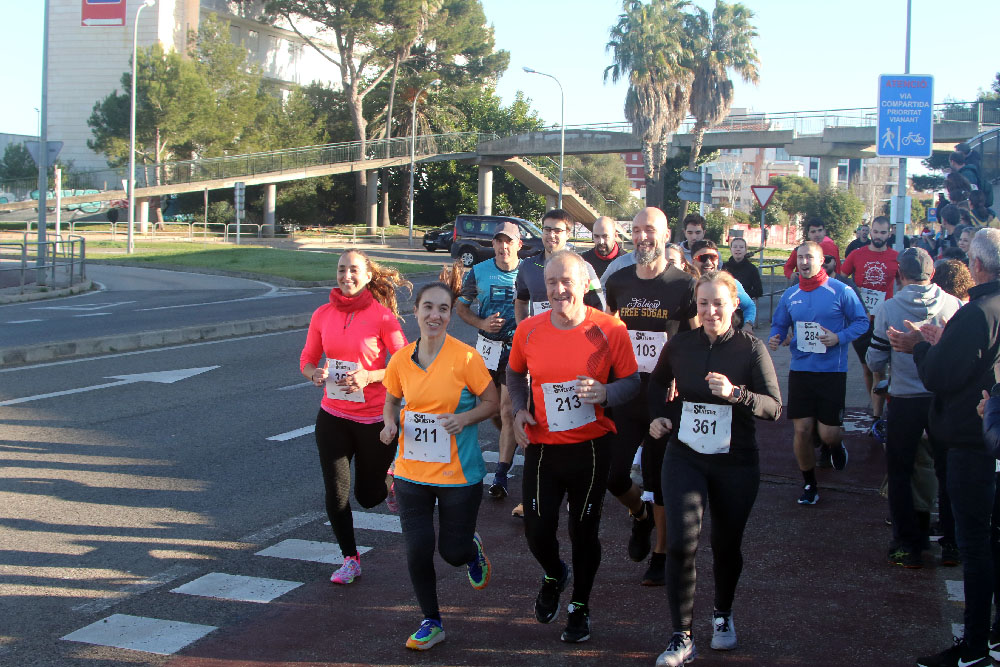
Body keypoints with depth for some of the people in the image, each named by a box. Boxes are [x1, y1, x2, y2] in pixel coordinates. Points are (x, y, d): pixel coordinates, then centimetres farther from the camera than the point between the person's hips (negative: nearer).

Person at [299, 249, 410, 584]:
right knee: (336, 493, 0)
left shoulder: (382, 315, -11)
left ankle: (390, 477, 45)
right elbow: (307, 359, 10)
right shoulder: (323, 314, 0)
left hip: (374, 417, -3)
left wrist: (369, 376, -23)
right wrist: (315, 373, -12)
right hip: (333, 415, 3)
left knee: (368, 496, 10)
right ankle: (350, 559, 20)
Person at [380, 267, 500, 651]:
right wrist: (389, 424, -7)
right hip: (412, 472, 3)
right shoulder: (401, 360, -2)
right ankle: (431, 623, 23)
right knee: (417, 551, 1)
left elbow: (493, 402, -4)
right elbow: (391, 401, 14)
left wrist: (464, 418, -22)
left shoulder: (465, 357, -13)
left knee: (454, 552, 4)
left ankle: (473, 549, 43)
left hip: (458, 474, -3)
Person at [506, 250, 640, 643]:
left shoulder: (610, 330, -11)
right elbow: (515, 373, 16)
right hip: (542, 447, 2)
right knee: (537, 532, 4)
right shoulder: (529, 330, -3)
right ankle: (553, 576, 39)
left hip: (591, 448, -2)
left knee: (584, 532, 10)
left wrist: (605, 393, -24)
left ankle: (580, 607, 33)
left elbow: (632, 382, -4)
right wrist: (519, 410, 0)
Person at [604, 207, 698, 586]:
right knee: (613, 475, 1)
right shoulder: (617, 283, 5)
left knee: (660, 481, 7)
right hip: (624, 395, 3)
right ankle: (640, 516, 34)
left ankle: (661, 553, 24)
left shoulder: (684, 286, -8)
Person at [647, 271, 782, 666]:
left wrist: (736, 394, -30)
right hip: (685, 458, 1)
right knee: (681, 544, -12)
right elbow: (657, 383, 20)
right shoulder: (680, 345, -1)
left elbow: (775, 408, -14)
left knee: (727, 545, 13)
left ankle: (723, 614, 41)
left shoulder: (751, 348, -8)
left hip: (735, 463, -1)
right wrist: (658, 416, 4)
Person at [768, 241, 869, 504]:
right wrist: (775, 338, -5)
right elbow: (779, 324, 17)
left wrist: (839, 338, -16)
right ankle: (809, 484, 20)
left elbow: (862, 322, -1)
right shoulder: (790, 295, 6)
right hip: (800, 370, 3)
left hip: (832, 371, -3)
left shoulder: (840, 291, -6)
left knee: (828, 434, -5)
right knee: (802, 431, 0)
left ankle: (836, 446, 35)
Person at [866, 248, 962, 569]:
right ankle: (952, 541, 23)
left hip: (906, 401, -2)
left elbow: (875, 363, -7)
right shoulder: (955, 305, -7)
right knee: (948, 470, 17)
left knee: (900, 472, 11)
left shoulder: (888, 308, -10)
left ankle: (909, 546, 12)